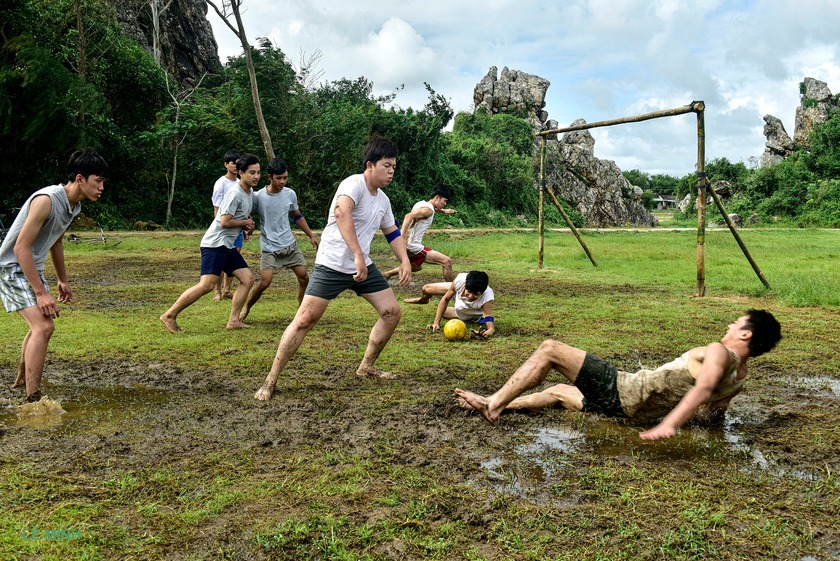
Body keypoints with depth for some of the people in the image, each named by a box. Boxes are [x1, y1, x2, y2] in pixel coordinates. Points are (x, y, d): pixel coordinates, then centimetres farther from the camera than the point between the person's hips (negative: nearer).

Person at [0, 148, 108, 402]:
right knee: (44, 326, -21)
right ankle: (32, 400, -18)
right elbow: (21, 248, -27)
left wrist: (63, 280, 23)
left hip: (33, 268, 10)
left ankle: (22, 380, 45)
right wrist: (41, 293, -26)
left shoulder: (74, 205, 1)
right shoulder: (47, 200, -28)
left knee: (41, 325, 24)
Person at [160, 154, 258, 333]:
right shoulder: (235, 193, -15)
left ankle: (233, 321, 4)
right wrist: (246, 223, -6)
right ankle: (170, 315, -8)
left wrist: (247, 227, 7)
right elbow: (225, 222, -20)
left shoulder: (250, 194, 14)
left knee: (248, 278, 1)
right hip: (215, 244, -10)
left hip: (228, 246, 10)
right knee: (207, 285, -17)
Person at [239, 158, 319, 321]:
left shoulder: (290, 194, 0)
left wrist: (311, 235, 14)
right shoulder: (258, 197, -12)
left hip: (290, 245, 4)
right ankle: (245, 309, 12)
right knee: (264, 282, -13)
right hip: (269, 248, -4)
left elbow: (298, 217, 15)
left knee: (304, 277, 0)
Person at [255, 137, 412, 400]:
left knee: (392, 312, 5)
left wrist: (405, 261, 5)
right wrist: (358, 255, -45)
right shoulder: (354, 184, -17)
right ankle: (270, 382, -3)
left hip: (363, 266, 8)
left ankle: (366, 367, 22)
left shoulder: (382, 199, 9)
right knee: (304, 320, -11)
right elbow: (341, 211, -38)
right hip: (332, 264, -8)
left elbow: (393, 233, 22)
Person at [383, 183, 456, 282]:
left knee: (417, 267, 38)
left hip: (409, 245, 10)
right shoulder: (428, 209, -16)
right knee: (447, 262, -15)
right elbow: (409, 216, -31)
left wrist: (444, 211, 41)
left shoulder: (421, 203, 12)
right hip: (414, 247, -10)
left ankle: (386, 275, 42)